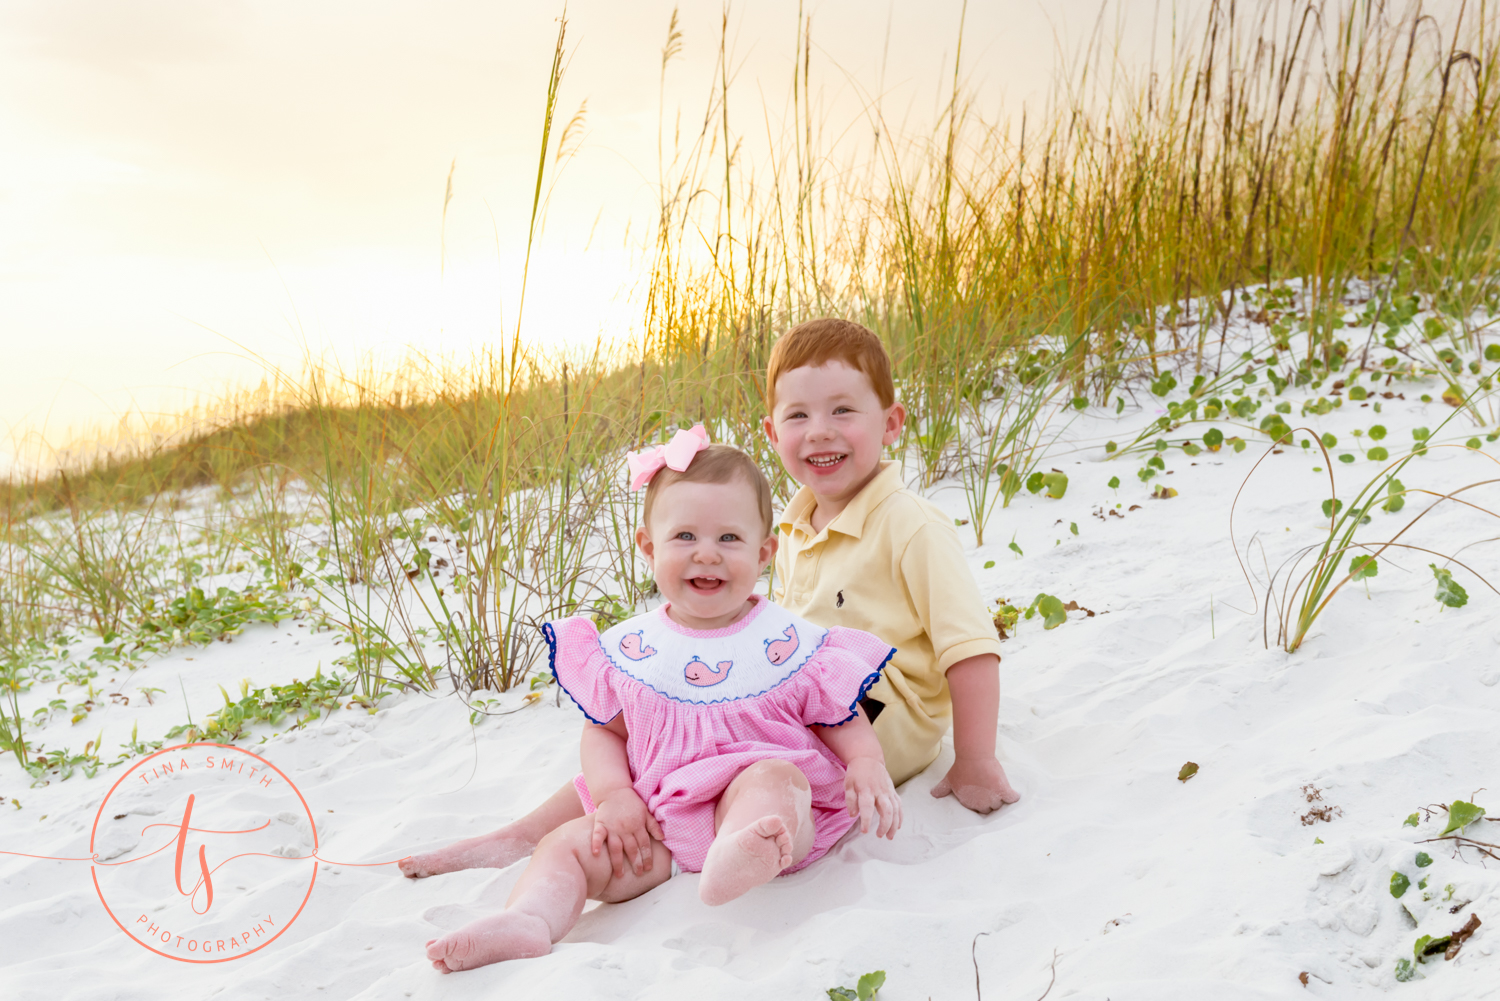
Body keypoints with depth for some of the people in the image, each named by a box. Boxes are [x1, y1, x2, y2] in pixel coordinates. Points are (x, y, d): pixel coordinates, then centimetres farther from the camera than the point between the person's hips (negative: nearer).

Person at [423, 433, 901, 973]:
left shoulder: (792, 644, 2)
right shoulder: (626, 650, 8)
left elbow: (843, 720, 8)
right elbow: (603, 731, 15)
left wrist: (868, 765, -14)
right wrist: (614, 795, -4)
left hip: (776, 812, -4)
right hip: (654, 827, 4)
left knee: (772, 776, -35)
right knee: (568, 843, -12)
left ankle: (737, 859, -63)